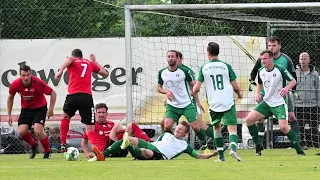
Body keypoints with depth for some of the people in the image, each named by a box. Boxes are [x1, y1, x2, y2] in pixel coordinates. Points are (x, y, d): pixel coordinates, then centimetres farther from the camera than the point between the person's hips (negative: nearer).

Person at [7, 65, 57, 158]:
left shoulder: (38, 83, -27)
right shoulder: (15, 84, -18)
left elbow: (53, 93, -15)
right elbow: (10, 97, 3)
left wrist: (51, 109, -17)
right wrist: (9, 115, 4)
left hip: (40, 108, -3)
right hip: (26, 108, 3)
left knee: (38, 131, -21)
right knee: (21, 132, -13)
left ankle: (47, 151, 5)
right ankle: (33, 145, 20)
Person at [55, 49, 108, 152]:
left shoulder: (72, 62, 13)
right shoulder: (90, 63, 21)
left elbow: (70, 59, -13)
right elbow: (105, 73, 31)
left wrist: (60, 71, -19)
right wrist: (94, 62, 41)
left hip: (73, 95, -1)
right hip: (87, 97, 1)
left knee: (65, 117, 29)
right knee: (90, 127, -1)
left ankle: (63, 144, 24)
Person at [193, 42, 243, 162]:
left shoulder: (204, 68, 3)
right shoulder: (226, 66, 2)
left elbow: (196, 88, -1)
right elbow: (235, 87, 2)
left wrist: (193, 91, 23)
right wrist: (239, 94, 24)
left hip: (213, 103, 1)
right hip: (228, 102, -1)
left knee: (217, 128, 20)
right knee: (232, 128, -3)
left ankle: (221, 155, 16)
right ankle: (233, 147, -31)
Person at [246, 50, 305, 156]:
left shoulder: (280, 70, -15)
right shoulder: (261, 71, 2)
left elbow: (293, 81, -5)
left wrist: (286, 88, -25)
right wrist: (257, 93, 1)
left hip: (279, 103, -6)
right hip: (266, 103, 6)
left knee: (283, 126, -23)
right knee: (249, 119, -6)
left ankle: (299, 150, -9)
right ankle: (258, 146, 9)